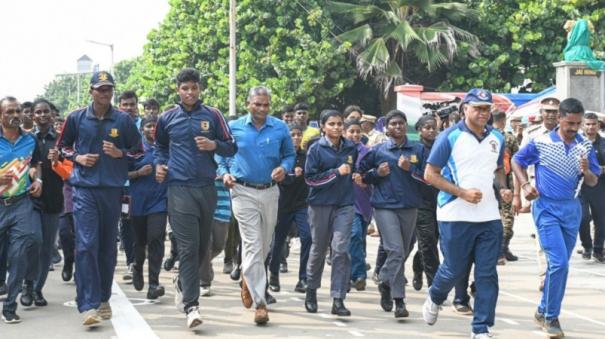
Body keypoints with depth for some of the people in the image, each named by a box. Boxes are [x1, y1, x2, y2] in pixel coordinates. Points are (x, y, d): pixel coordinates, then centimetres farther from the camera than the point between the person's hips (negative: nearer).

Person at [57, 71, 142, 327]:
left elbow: (138, 150, 12)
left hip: (112, 190, 2)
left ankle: (103, 299, 25)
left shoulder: (123, 120, 3)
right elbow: (62, 146, 16)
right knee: (86, 245, -12)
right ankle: (88, 306, -14)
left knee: (108, 246, 10)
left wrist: (120, 153, -8)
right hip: (84, 189, -2)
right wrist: (77, 158, -3)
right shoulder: (76, 118, 3)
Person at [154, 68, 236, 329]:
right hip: (179, 188, -2)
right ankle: (191, 306, -11)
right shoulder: (167, 118, 6)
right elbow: (160, 146, 23)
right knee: (188, 248, -10)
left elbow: (231, 148, 7)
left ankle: (182, 282, 38)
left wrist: (214, 145, -13)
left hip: (206, 187, 2)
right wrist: (159, 164, 5)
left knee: (202, 245, 13)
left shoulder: (212, 115, 5)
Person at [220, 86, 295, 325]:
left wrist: (284, 168, -10)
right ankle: (260, 302, -10)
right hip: (243, 191, -3)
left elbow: (290, 154, 11)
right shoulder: (234, 127, 0)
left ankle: (248, 279, 45)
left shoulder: (280, 128, 3)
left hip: (270, 192, 3)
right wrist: (225, 173, -7)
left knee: (264, 246, 15)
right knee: (253, 246, -10)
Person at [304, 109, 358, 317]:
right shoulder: (316, 149, -4)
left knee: (341, 250, -9)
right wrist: (336, 172, -14)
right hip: (320, 204, -2)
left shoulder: (351, 148, 6)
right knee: (318, 249, 11)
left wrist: (356, 175, 4)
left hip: (345, 205, 2)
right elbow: (310, 178, -10)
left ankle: (338, 299, -7)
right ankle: (311, 290, 33)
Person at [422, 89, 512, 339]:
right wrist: (462, 193, -16)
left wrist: (503, 188, 4)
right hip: (456, 216, -4)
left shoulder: (497, 138, 10)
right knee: (454, 269, 6)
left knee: (487, 274, 1)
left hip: (489, 217, 4)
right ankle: (434, 298, 38)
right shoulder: (450, 137, -7)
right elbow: (430, 174, -7)